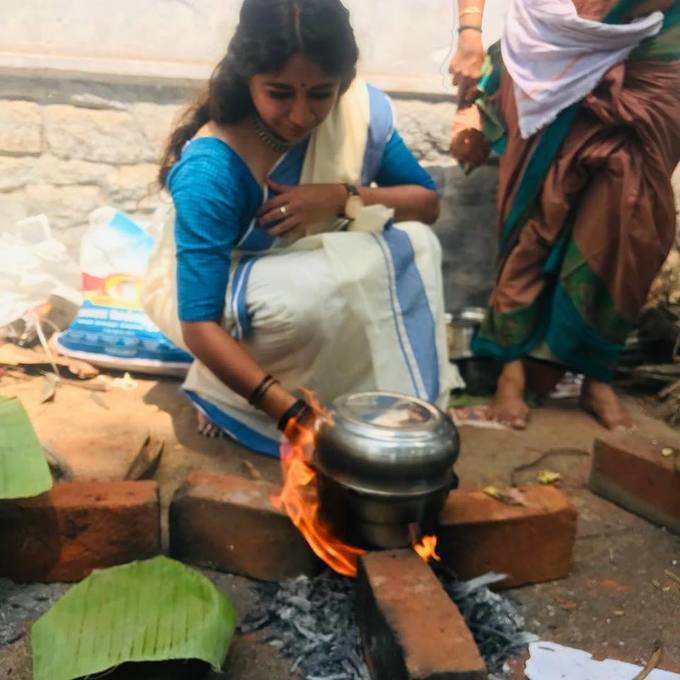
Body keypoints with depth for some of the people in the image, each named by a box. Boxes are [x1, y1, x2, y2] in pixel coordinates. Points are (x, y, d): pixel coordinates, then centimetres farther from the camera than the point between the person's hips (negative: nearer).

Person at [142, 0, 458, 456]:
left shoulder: (361, 109, -19)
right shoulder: (209, 171, -33)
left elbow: (427, 203, -8)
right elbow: (199, 325, -35)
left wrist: (345, 196, -28)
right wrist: (293, 413, -45)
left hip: (311, 268, 5)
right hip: (209, 287, -4)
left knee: (413, 244, -22)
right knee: (308, 296, -37)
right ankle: (222, 394, -8)